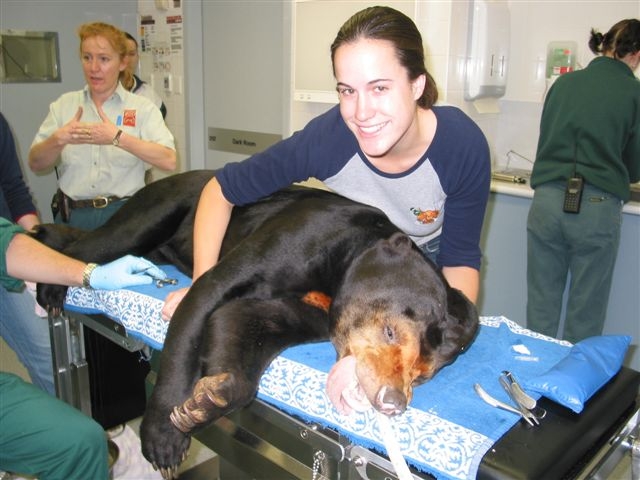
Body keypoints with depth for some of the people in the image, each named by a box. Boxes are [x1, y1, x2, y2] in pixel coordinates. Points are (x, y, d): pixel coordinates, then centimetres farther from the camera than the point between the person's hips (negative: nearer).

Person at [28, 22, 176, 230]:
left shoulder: (142, 107, -2)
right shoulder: (64, 104, 8)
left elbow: (169, 161, -16)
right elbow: (35, 163, 5)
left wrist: (118, 137, -26)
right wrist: (59, 139, -15)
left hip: (124, 214, -2)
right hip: (72, 216, 3)